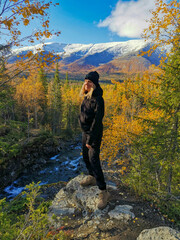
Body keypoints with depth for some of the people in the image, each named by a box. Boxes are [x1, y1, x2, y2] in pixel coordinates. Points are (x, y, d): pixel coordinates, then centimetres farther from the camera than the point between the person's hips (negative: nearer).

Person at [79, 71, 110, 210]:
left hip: (94, 133, -9)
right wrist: (86, 135, 17)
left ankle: (103, 192, 6)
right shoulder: (87, 96, 7)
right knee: (86, 157, 21)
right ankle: (92, 177, 46)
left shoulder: (98, 99, -21)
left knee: (94, 160, -7)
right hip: (85, 131, 9)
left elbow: (97, 120, -23)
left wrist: (91, 139, -21)